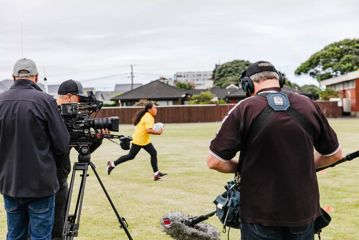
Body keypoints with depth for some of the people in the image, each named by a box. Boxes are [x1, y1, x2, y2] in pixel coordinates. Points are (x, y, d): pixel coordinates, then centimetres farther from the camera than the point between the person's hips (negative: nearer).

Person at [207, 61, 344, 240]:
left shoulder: (244, 109, -11)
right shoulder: (308, 105, 1)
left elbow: (214, 162, -11)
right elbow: (335, 155, 11)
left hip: (261, 214, -3)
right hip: (304, 212, 3)